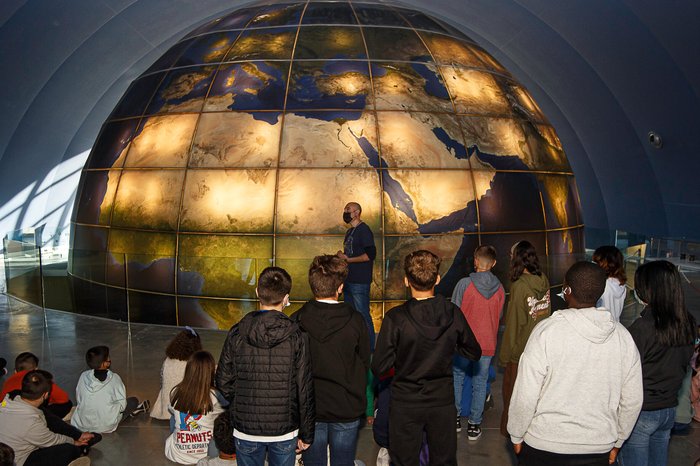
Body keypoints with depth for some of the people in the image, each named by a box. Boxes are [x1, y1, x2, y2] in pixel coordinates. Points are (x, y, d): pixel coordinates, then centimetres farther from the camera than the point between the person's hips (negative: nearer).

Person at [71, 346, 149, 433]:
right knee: (133, 400, 13)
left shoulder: (83, 376, -7)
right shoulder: (114, 378, -16)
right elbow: (122, 405, -13)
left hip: (81, 425, 4)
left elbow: (78, 399, 5)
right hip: (105, 427, -4)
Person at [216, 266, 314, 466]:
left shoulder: (237, 334, -9)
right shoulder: (297, 337, -12)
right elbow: (305, 390, -9)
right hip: (285, 432, -1)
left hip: (246, 430, 1)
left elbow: (223, 382, -2)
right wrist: (306, 434, 2)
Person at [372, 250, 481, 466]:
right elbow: (474, 353, 3)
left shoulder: (395, 318, -20)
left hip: (405, 404, -2)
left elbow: (379, 368, -16)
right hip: (443, 400, 2)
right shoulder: (453, 314, -11)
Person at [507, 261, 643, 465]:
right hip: (599, 449, 4)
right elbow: (632, 401, 3)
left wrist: (516, 436, -1)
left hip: (544, 447, -3)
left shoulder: (546, 331, -18)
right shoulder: (623, 336, -4)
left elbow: (525, 396, -16)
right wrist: (616, 442, 17)